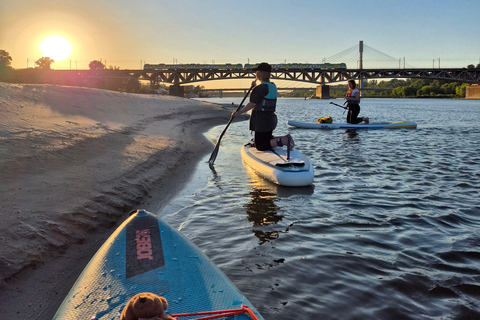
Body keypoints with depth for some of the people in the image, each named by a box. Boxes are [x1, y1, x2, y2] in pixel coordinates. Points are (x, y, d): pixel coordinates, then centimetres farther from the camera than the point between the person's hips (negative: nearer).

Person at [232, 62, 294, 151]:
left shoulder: (260, 88, -18)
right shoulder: (273, 86, 10)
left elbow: (251, 105, -22)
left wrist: (238, 112, -12)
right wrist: (255, 86, 19)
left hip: (262, 122, -9)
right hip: (271, 119, 9)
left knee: (260, 146, -2)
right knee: (266, 140, 25)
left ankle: (284, 141, -17)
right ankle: (286, 138, 5)